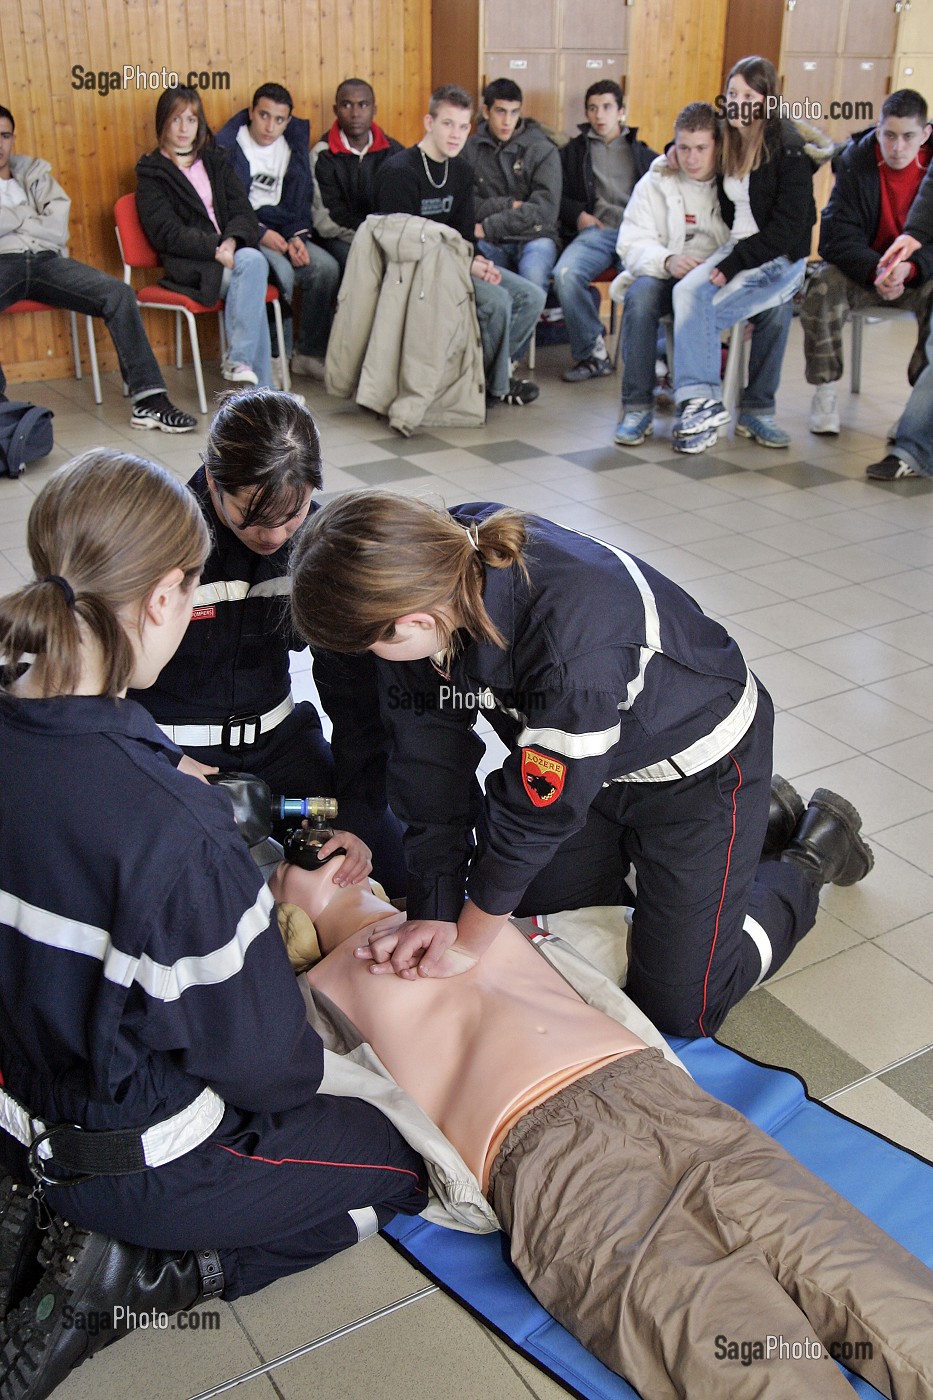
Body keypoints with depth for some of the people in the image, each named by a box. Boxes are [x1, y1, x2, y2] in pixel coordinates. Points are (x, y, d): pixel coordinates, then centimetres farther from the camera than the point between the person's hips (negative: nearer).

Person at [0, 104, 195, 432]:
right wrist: (30, 216, 2)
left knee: (119, 294, -22)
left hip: (47, 259, 3)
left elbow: (58, 229, 8)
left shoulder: (35, 173, 25)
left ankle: (148, 400, -28)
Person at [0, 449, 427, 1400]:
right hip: (138, 1159, -7)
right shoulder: (168, 825, -36)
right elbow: (261, 1054, -23)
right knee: (412, 1153, 13)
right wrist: (301, 1073, 0)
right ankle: (137, 1267, 3)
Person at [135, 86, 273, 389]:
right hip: (188, 265, -4)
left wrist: (232, 241, -15)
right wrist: (216, 248, -20)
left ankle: (238, 360, -28)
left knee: (252, 261, -32)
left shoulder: (215, 162, 20)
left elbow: (243, 211, 8)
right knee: (252, 263, -30)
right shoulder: (151, 173, 7)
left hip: (230, 250, 4)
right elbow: (168, 233, -6)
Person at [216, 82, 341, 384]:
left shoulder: (294, 142, 10)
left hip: (280, 230, 5)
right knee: (281, 273, -33)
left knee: (327, 268, -20)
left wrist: (297, 235, -6)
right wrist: (260, 233, -19)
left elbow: (301, 197, 13)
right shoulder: (226, 146, -5)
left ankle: (310, 354, -8)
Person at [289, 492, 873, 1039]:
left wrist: (469, 938, -16)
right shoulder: (425, 581, -22)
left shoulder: (571, 641, -43)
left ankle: (816, 849, 20)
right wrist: (435, 912, -14)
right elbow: (431, 758, -14)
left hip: (698, 763, -6)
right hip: (577, 752, 7)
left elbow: (537, 811, -30)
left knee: (677, 1006, 2)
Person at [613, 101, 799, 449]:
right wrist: (667, 261, -27)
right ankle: (637, 408, -25)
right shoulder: (656, 182, 4)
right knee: (640, 295, -34)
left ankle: (754, 410, -13)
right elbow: (632, 243, -5)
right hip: (669, 279, -1)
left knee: (776, 302, -26)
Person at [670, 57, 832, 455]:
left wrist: (733, 264, -20)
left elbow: (787, 229, -15)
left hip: (780, 258, -6)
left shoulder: (791, 150, -10)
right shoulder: (727, 141, 10)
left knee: (699, 315, -22)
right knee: (687, 290, -23)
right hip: (737, 247, 6)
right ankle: (701, 399, -30)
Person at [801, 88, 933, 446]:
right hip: (861, 266, 0)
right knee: (822, 289, -31)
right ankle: (825, 392, -16)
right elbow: (839, 235, -16)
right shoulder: (856, 162, -9)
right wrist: (875, 269, -34)